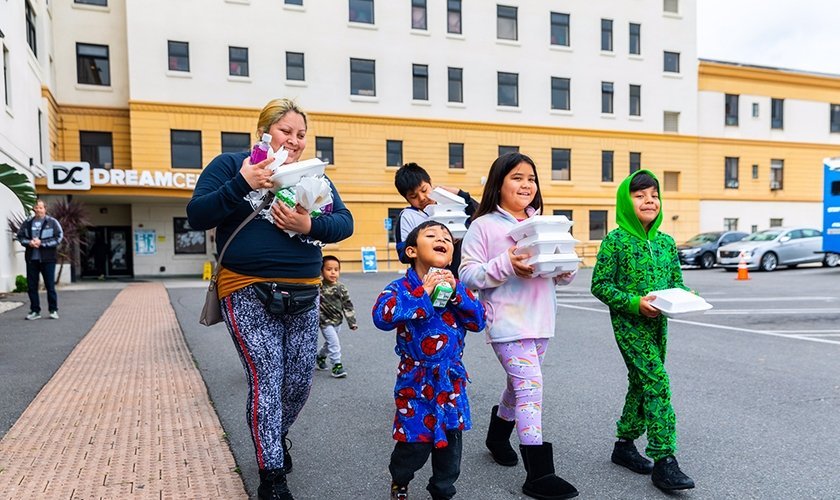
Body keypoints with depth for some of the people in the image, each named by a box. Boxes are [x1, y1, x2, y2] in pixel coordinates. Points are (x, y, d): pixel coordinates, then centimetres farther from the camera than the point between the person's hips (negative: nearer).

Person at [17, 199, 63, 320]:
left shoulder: (52, 222, -1)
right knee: (31, 286, 7)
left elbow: (59, 237, -7)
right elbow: (20, 236, 11)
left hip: (47, 258, -4)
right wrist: (29, 242, -9)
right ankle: (35, 311, 17)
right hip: (31, 259, 4)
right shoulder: (27, 223, 8)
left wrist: (42, 243, -14)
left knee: (50, 285, 0)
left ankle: (53, 310, 10)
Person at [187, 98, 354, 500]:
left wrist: (310, 226, -17)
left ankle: (277, 437, 41)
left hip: (303, 294, 5)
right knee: (266, 380, -7)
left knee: (299, 382, 10)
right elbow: (196, 215, -8)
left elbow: (345, 222, 3)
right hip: (249, 293, -4)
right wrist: (243, 184, -21)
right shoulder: (230, 164, 2)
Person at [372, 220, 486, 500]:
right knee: (415, 441, 1)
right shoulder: (402, 287, -10)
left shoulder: (455, 286, 4)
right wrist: (422, 293, -27)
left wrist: (456, 292, -16)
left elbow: (478, 321, -4)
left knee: (450, 440, 13)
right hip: (416, 379, -4)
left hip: (451, 379, 4)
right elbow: (382, 317, -28)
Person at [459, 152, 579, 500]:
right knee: (530, 387, -12)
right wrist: (506, 265, -23)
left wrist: (566, 269, -8)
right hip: (507, 321, -6)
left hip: (541, 321, 7)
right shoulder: (484, 226, -4)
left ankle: (498, 435, 45)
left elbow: (562, 277, 16)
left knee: (521, 385, 19)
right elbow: (468, 275, -10)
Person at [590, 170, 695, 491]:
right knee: (657, 380, -15)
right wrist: (634, 303, -20)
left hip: (657, 323, 7)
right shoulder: (615, 241, -10)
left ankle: (625, 444, 29)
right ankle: (664, 460, -10)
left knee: (641, 383, 14)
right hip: (628, 322, -7)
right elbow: (600, 285, -10)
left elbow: (676, 281, 15)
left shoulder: (666, 242, 8)